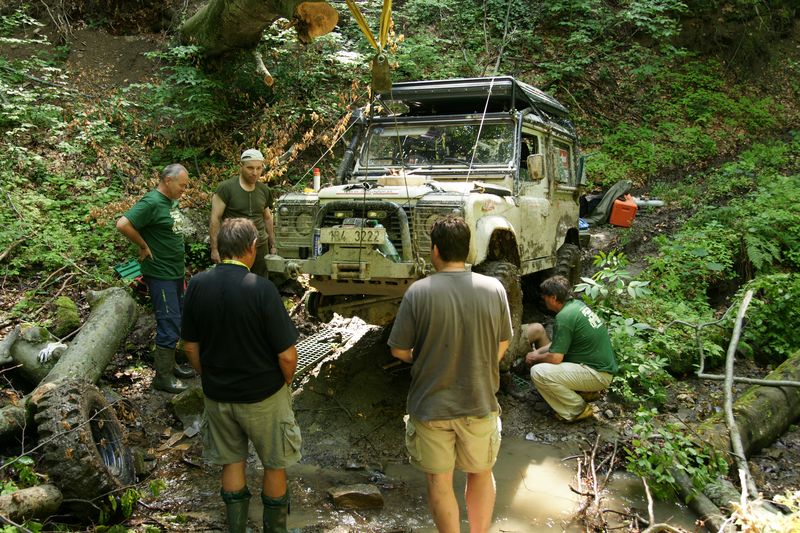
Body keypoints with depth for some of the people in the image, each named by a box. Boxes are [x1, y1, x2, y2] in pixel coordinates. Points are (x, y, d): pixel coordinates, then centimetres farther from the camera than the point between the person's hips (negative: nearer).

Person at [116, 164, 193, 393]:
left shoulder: (171, 201, 9)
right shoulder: (151, 202, -18)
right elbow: (123, 224, -28)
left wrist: (180, 264, 12)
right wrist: (144, 246, -17)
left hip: (175, 271, 9)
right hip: (160, 274, -9)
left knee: (176, 321, 18)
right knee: (169, 324, -5)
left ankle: (170, 364, 32)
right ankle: (163, 377, 7)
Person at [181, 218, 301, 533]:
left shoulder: (196, 285, -10)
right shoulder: (261, 288, -24)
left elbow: (191, 347, 0)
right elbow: (287, 355, -20)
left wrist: (208, 378, 16)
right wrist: (285, 383, 0)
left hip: (217, 396, 4)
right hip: (263, 396, -4)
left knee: (232, 462, 23)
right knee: (274, 466, 17)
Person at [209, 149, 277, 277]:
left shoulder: (264, 190, 10)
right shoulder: (226, 188, -7)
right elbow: (215, 219, -7)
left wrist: (273, 245, 19)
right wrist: (214, 249, -11)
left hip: (260, 247, 5)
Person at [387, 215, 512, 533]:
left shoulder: (418, 292, -16)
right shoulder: (493, 288, -9)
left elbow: (398, 350, -8)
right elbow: (502, 345, 3)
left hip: (430, 407, -2)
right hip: (480, 403, 2)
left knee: (439, 483, 16)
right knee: (481, 474, 24)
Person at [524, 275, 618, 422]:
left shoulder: (564, 317, -20)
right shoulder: (577, 304, 8)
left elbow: (555, 358, -20)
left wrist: (535, 357, -1)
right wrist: (539, 351, 13)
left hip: (598, 375, -10)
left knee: (538, 372, -20)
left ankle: (578, 409, -7)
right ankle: (585, 390, 14)